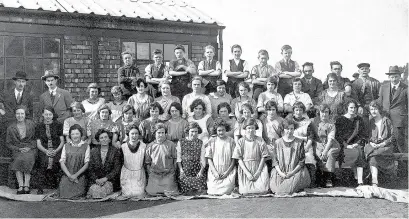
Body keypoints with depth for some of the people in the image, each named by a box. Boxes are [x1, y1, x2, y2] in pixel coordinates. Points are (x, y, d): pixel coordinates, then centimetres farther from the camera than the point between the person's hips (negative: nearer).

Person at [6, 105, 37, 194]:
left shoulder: (31, 124, 2)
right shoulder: (11, 128, 3)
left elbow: (36, 138, 7)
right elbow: (8, 143, 8)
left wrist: (29, 147, -9)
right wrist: (19, 149, -7)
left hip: (30, 149, -1)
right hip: (17, 150, 1)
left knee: (27, 159, -33)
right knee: (18, 160, -32)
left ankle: (26, 185, -29)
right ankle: (20, 186, -33)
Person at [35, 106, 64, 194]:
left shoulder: (58, 125, 8)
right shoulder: (39, 126, 12)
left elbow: (62, 141, 6)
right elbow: (38, 144, 7)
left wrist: (56, 151, -11)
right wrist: (46, 151, -12)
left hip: (57, 150, -1)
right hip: (44, 150, 1)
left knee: (54, 163, -32)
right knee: (44, 162, -31)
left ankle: (54, 188, -21)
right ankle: (40, 188, -23)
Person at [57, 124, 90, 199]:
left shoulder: (86, 146, 5)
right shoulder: (66, 146, 12)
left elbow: (86, 164, 0)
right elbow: (62, 163, 6)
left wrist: (76, 175, -10)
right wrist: (69, 175, -8)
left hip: (80, 177, -2)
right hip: (67, 176, 2)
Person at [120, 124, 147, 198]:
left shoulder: (143, 146, -4)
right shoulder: (123, 147, -3)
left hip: (139, 175, 0)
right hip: (127, 174, 0)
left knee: (140, 194, -11)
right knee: (127, 194, -10)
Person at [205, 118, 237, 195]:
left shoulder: (231, 141, 4)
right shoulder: (211, 142, 5)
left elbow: (234, 159, 4)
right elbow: (209, 159, 4)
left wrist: (227, 172, -7)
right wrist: (215, 172, -7)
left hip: (228, 171, 0)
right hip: (214, 172, 1)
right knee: (213, 193, -17)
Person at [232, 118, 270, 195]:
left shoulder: (260, 141, 4)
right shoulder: (241, 142, 2)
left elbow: (263, 158, 3)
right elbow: (239, 159, -1)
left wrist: (258, 172, -7)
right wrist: (247, 173, -10)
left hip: (258, 169, 1)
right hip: (245, 169, -1)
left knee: (262, 190, -19)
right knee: (246, 192, -17)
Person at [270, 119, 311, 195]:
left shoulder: (299, 142, 4)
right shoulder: (278, 142, 8)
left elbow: (302, 161, 1)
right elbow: (275, 160, 5)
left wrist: (292, 172, -11)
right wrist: (280, 172, -10)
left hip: (295, 171, -1)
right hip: (280, 171, 1)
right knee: (274, 187, -22)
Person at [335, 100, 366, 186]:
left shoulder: (359, 120, 14)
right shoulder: (340, 120, 4)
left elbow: (363, 135, 12)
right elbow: (337, 136, -1)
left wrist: (357, 143, -6)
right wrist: (346, 145, -13)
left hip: (356, 144, 2)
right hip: (344, 146, -2)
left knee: (360, 152, -30)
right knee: (356, 153, -30)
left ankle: (360, 181, -36)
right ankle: (356, 175, -14)